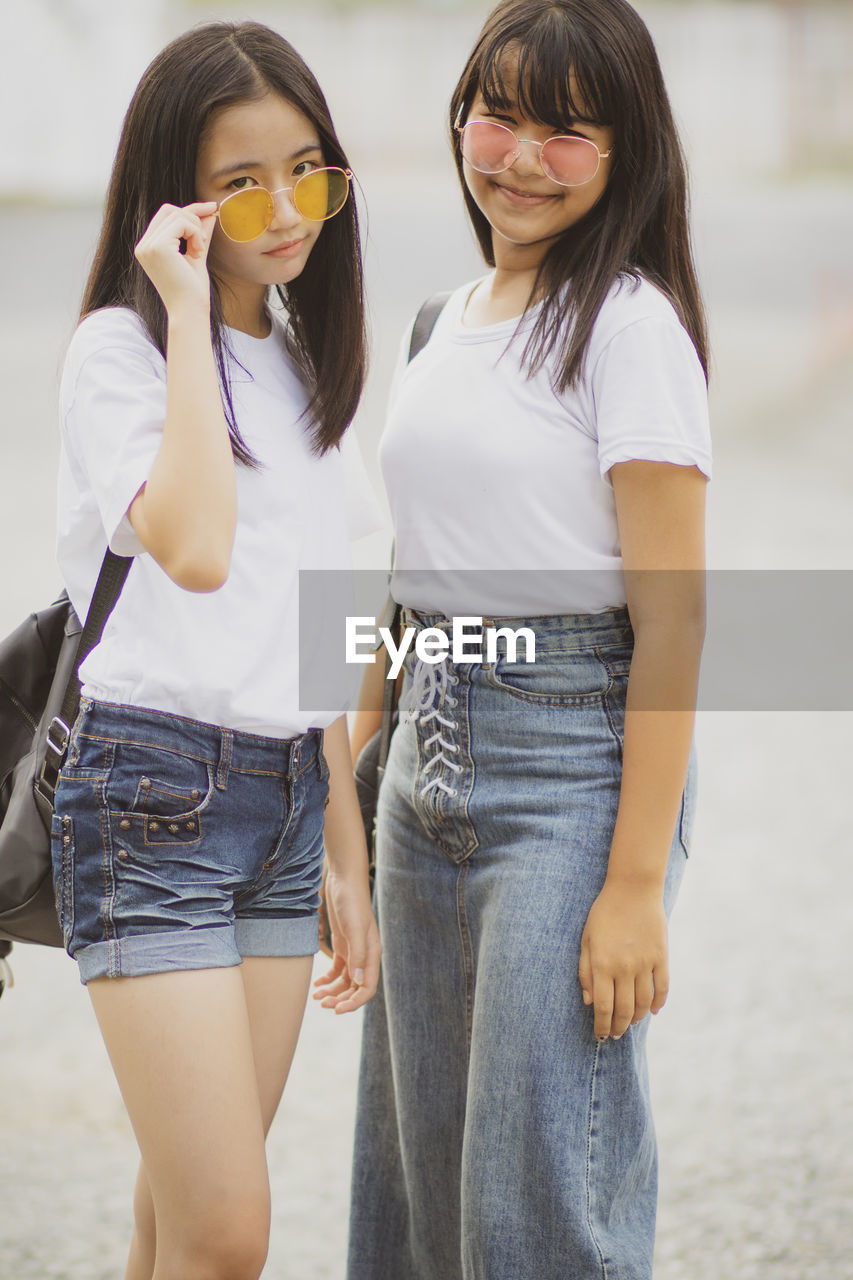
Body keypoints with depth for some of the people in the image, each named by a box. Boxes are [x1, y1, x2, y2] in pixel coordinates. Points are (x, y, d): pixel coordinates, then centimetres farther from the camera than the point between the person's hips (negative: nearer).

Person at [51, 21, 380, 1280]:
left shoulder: (305, 363, 14)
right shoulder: (118, 349, -8)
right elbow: (194, 550, -28)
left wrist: (347, 859, 17)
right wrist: (187, 315, -21)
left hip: (287, 798, 7)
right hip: (154, 797, -7)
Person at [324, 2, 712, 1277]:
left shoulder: (631, 326, -10)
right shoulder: (458, 316, 14)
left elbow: (670, 619, -14)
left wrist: (638, 881, -19)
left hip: (573, 769, -8)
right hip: (431, 765, 8)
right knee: (422, 1169, 12)